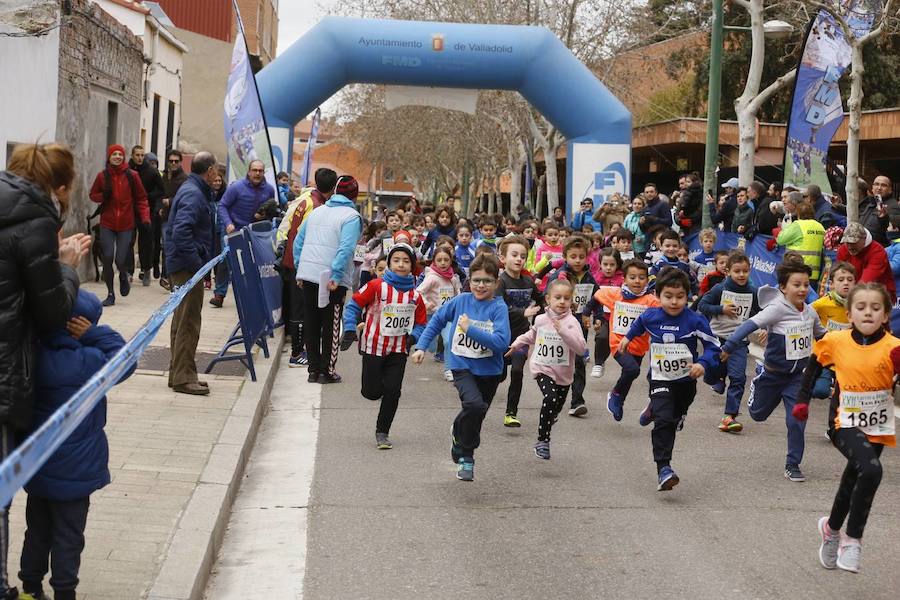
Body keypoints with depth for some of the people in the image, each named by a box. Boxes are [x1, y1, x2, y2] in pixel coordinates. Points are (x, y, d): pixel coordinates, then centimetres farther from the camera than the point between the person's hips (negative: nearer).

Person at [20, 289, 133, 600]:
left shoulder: (35, 355, -7)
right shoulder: (87, 362, -22)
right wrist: (95, 334, -15)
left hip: (36, 466, 5)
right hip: (73, 470, -5)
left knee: (38, 529, 20)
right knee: (68, 535, 8)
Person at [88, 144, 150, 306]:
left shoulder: (132, 176, -1)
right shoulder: (102, 176, 3)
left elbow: (141, 199, 3)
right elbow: (93, 195, 13)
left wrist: (145, 217, -10)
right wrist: (103, 196, -9)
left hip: (126, 225, -1)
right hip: (107, 224, 1)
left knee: (120, 260, -5)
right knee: (107, 258, -4)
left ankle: (123, 277, 33)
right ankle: (110, 294, 12)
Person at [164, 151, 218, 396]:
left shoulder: (192, 190, 15)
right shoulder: (193, 194, -17)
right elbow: (181, 232, -28)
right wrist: (198, 264, -24)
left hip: (183, 265, 11)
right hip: (188, 266, -11)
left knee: (182, 320, 16)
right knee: (188, 322, -7)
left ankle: (179, 373, 25)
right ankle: (183, 377, -3)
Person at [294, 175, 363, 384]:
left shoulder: (317, 212, 13)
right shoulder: (351, 217, -7)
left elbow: (298, 241, 15)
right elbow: (346, 248, -19)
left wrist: (300, 269, 18)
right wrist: (336, 276, -20)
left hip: (308, 276, 5)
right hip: (331, 280, -5)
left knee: (310, 324, 12)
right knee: (331, 325, 6)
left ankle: (313, 370, 16)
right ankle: (326, 371, 8)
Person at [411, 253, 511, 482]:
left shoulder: (498, 308, -12)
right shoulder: (461, 301, -4)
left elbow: (501, 342, -24)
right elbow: (437, 320, 11)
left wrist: (470, 329, -24)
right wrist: (421, 346, 5)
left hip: (489, 371, 1)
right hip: (462, 366, -1)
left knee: (475, 417, 17)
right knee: (474, 404, -27)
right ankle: (467, 458, -8)